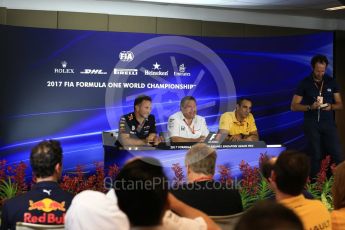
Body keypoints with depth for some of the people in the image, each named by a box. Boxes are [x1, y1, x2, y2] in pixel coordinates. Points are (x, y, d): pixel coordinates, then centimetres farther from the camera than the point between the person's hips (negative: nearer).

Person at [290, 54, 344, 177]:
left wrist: (331, 106, -14)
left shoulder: (331, 82, 5)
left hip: (328, 123, 1)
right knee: (315, 156, 4)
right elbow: (294, 106, -2)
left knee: (338, 155, -7)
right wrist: (310, 107, -17)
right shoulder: (305, 83, -1)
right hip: (311, 124, -1)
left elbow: (340, 105, 9)